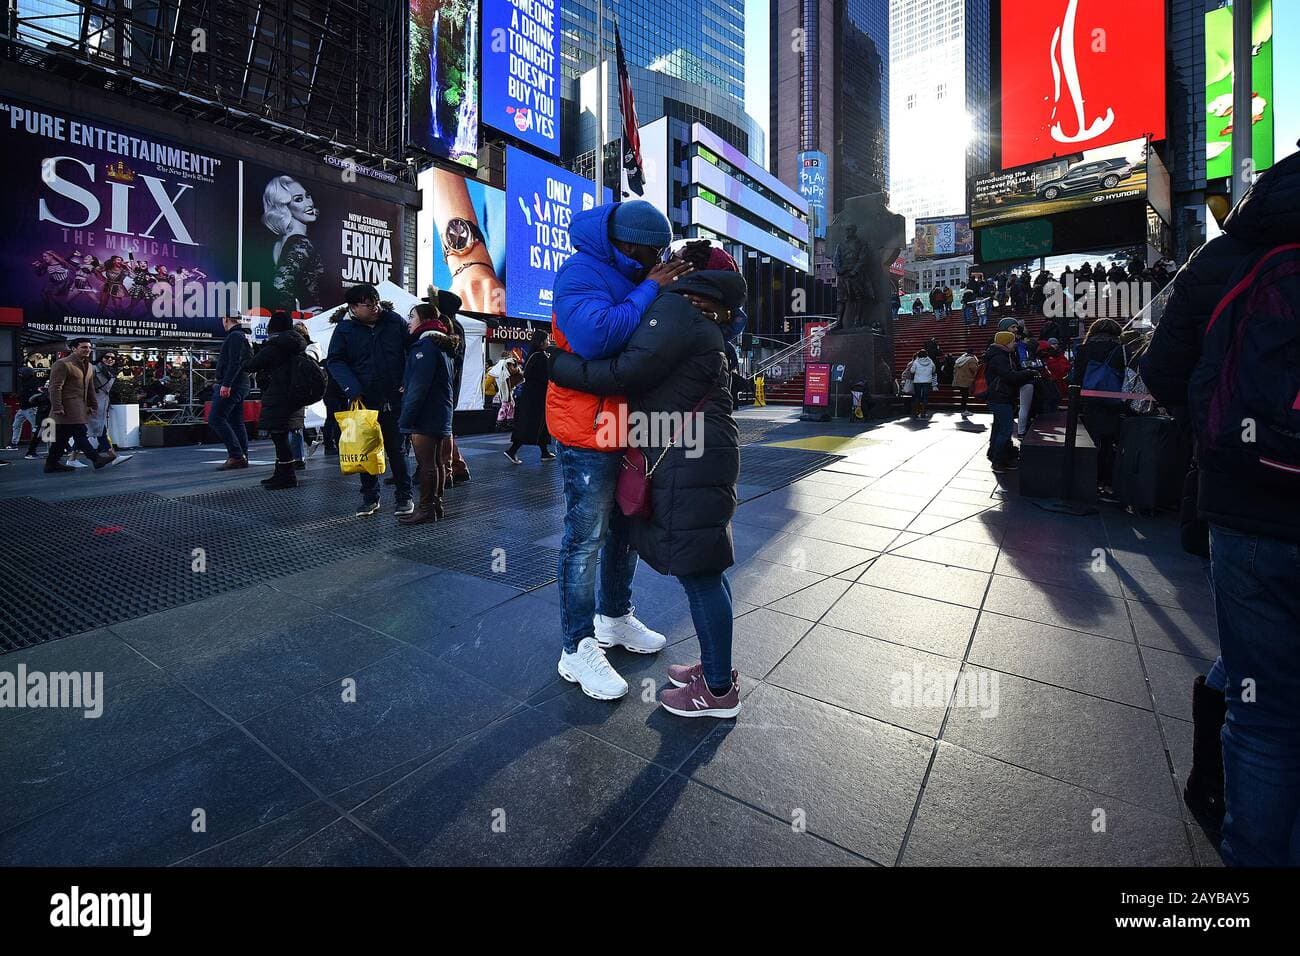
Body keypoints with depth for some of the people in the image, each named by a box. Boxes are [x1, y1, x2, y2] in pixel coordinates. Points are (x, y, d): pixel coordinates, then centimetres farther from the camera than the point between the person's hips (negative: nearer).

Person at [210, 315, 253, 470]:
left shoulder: (234, 336, -10)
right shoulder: (243, 336, 21)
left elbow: (235, 363, -21)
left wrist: (226, 384, -25)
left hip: (230, 386, -10)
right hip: (241, 385, 10)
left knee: (215, 418, -11)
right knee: (236, 421, 10)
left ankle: (236, 455, -14)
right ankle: (242, 458, 11)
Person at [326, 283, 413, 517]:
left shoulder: (395, 321, 1)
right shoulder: (345, 329, 0)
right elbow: (335, 361, 1)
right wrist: (353, 390, -12)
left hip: (395, 399, -1)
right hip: (364, 401, 1)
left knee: (396, 449, 5)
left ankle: (404, 496, 15)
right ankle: (370, 497, 20)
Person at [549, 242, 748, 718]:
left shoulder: (673, 311, -11)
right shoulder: (702, 322, 20)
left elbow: (626, 372, -18)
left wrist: (558, 365, -9)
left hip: (689, 462, -10)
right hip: (702, 456, 10)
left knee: (698, 572, -2)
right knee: (704, 568, 16)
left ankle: (720, 689, 12)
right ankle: (715, 666, 31)